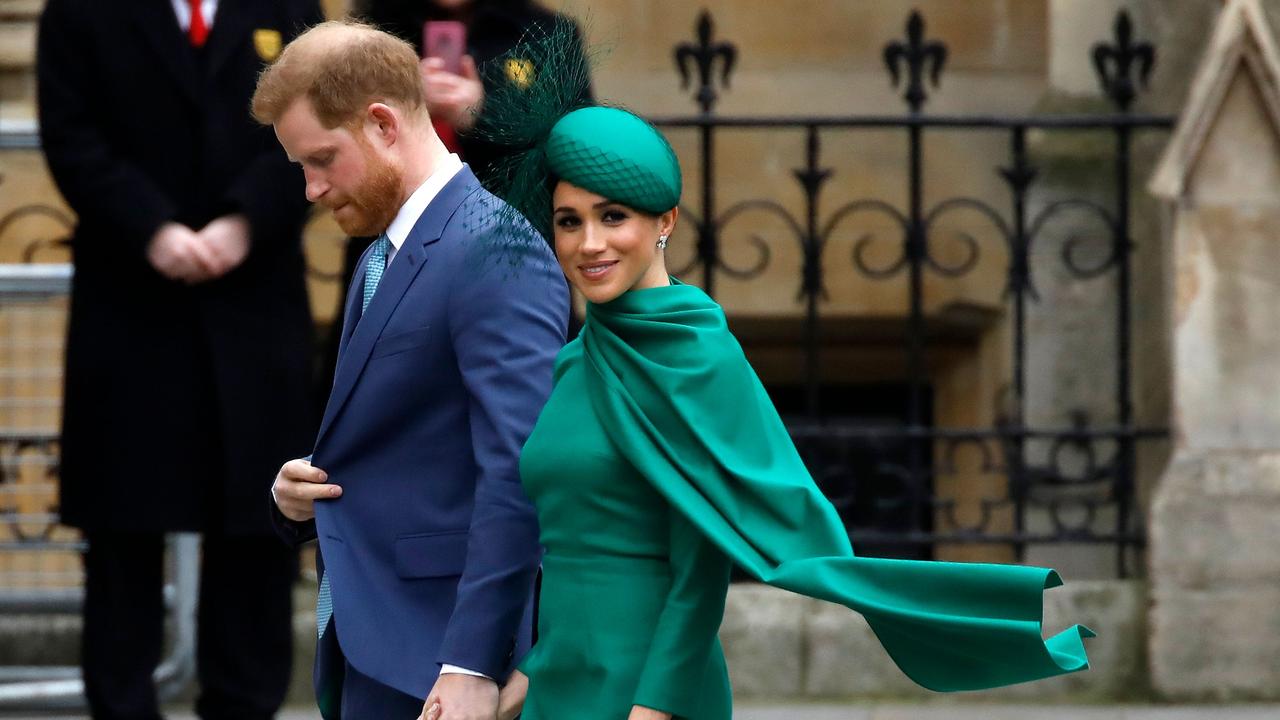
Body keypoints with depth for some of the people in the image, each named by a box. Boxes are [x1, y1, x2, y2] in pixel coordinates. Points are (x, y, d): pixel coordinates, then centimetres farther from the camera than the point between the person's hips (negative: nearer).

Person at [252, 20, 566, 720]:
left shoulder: (494, 250, -14)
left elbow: (516, 471, -21)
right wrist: (301, 493, 3)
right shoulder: (381, 260, 16)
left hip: (432, 659, -9)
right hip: (366, 646, 9)